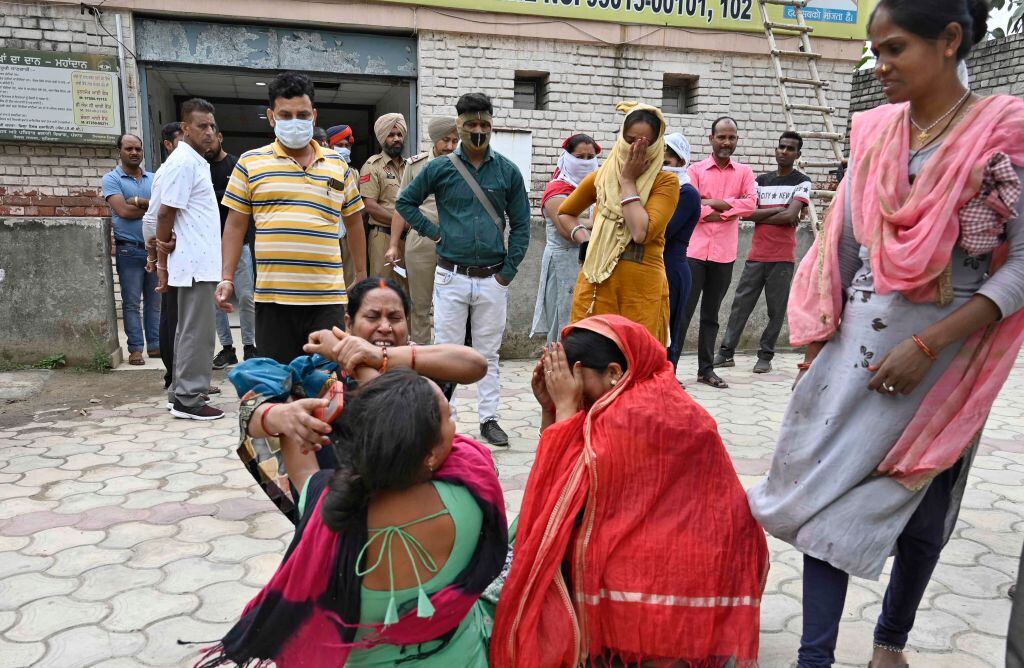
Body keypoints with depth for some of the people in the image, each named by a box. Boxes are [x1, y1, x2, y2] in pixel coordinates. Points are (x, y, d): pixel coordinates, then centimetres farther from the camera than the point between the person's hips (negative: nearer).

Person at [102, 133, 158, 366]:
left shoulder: (153, 178, 13)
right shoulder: (112, 178, 1)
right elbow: (123, 211, -12)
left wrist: (138, 201, -14)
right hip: (129, 250, -4)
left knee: (155, 301, 8)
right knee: (132, 302, -1)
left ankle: (155, 345, 15)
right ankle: (135, 349, 4)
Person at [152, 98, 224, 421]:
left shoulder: (195, 161, 18)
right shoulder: (184, 162, -12)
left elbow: (165, 212, 23)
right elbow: (165, 213, -15)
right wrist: (163, 258, -8)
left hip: (199, 261, 10)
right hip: (195, 262, -10)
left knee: (189, 329, 15)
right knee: (198, 332, -7)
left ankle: (182, 391, 23)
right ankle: (188, 399, -1)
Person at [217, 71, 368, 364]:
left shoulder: (338, 166, 11)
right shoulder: (250, 163, 7)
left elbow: (354, 222, 18)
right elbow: (236, 224, 8)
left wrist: (362, 277, 16)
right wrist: (227, 278, 0)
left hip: (328, 297, 1)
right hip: (272, 296, 0)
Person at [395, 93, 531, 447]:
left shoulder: (507, 171, 4)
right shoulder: (439, 169, 2)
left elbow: (521, 225, 6)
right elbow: (405, 202, 13)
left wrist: (508, 272, 0)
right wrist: (432, 231, 1)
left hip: (492, 279, 1)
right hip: (451, 276, -1)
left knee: (489, 353, 9)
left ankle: (489, 419, 19)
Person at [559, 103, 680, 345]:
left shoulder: (666, 182, -1)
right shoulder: (602, 176, 10)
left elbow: (641, 232, -17)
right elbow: (565, 212, 25)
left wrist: (628, 181, -8)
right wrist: (584, 237, 6)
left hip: (642, 288, -3)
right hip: (596, 284, 3)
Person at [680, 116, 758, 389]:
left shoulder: (744, 172, 11)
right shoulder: (695, 170, 4)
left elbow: (750, 203, -5)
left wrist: (714, 204, -11)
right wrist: (730, 205, -10)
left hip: (724, 253, 3)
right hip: (694, 250, -3)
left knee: (711, 313, 12)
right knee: (683, 310, -4)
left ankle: (706, 368, 20)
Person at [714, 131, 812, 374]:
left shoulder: (802, 182, 2)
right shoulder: (762, 180, 13)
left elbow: (791, 215, -12)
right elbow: (747, 212, 0)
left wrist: (760, 215, -3)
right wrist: (778, 211, -8)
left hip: (782, 258, -3)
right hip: (756, 256, 3)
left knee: (776, 309, 1)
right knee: (741, 303, 3)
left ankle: (766, 356, 11)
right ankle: (726, 352, 8)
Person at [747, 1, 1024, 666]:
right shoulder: (876, 132, 3)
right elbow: (843, 245, 8)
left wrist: (926, 346, -18)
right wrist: (816, 341, 5)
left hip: (948, 354, -3)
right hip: (857, 344, 3)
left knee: (921, 511, 12)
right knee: (829, 496, -1)